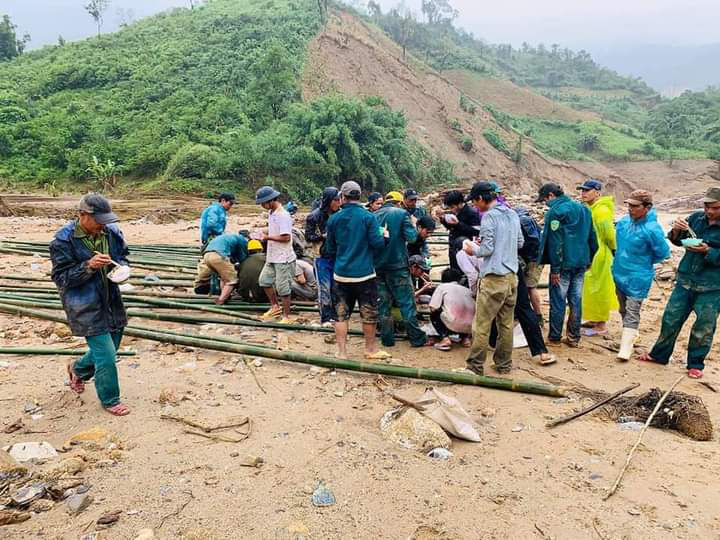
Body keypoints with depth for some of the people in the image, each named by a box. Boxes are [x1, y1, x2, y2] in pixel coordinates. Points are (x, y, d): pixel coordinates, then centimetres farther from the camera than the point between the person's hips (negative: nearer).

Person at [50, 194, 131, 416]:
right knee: (106, 355, -4)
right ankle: (110, 400, 17)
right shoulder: (63, 240, -16)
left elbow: (123, 255, 15)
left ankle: (78, 369, 52)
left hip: (111, 302, 7)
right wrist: (88, 266, -28)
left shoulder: (111, 232, -2)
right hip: (85, 307, -6)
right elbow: (61, 278, -14)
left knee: (108, 348, 21)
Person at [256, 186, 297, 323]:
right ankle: (275, 306, 35)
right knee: (264, 281, 18)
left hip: (283, 259, -10)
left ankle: (286, 316, 13)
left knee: (283, 288, -1)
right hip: (272, 257, 10)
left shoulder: (283, 215, -20)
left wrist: (268, 237, -17)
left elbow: (286, 237, -25)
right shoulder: (271, 213, 8)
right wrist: (266, 233, 5)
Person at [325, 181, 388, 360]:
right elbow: (378, 243, -11)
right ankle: (371, 349, 26)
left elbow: (330, 249, 10)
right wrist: (383, 235, 11)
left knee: (341, 314, 9)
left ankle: (342, 352, 10)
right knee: (369, 314, 12)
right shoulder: (368, 217, -8)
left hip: (341, 274, 3)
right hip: (364, 274, -2)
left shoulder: (333, 219, 2)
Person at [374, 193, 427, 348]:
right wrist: (414, 225, 8)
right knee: (407, 302, 2)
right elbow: (411, 237, -10)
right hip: (397, 264, -4)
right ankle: (417, 338, 5)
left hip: (378, 265, 4)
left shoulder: (374, 215, 9)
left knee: (384, 303, 10)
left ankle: (387, 338, 13)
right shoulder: (402, 213, -3)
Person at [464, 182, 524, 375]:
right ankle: (504, 364, 22)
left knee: (482, 324, -1)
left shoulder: (489, 216, -12)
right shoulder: (513, 214, 12)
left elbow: (487, 249, -17)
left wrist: (473, 250, 4)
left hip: (493, 278, -8)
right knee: (506, 323, 13)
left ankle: (475, 366, 5)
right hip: (512, 275, 8)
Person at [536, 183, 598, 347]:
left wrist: (555, 269, -14)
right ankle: (574, 337, 16)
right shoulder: (583, 208, 12)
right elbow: (592, 237, 16)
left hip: (564, 263, -7)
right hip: (581, 263, 7)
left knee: (558, 301, 2)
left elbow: (555, 242, -16)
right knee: (576, 300, 11)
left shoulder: (555, 211, -12)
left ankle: (554, 337, 10)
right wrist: (589, 259, 20)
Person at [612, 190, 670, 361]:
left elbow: (663, 253, -11)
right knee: (623, 309, 20)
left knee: (632, 312, -5)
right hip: (619, 273, 7)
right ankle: (630, 334, 40)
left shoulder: (652, 229, -20)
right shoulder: (624, 222, -1)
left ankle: (626, 348, -4)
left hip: (638, 278, -7)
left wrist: (645, 261, 1)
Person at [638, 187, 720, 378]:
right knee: (671, 318, 10)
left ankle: (695, 364, 23)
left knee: (704, 326, 7)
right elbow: (678, 241, 10)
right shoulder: (696, 218, 1)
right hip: (685, 280, 4)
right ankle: (659, 354, 27)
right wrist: (676, 231, -10)